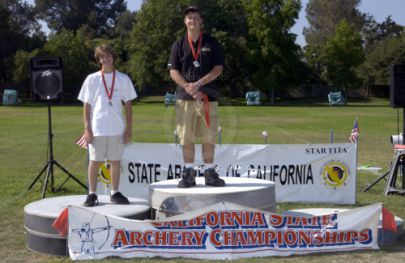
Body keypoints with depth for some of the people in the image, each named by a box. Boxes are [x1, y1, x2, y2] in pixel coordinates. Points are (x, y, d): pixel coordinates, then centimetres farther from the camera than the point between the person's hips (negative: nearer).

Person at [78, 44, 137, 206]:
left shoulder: (123, 79, 6)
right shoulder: (92, 79, 4)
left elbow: (128, 105, 7)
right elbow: (86, 105, 3)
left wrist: (129, 128, 2)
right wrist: (87, 128, -5)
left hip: (117, 128, 1)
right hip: (97, 129, -1)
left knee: (115, 160, 7)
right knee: (94, 161, 3)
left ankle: (115, 193, 17)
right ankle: (92, 194, 11)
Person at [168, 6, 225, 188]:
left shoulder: (211, 43, 8)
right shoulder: (179, 45, 8)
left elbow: (218, 69, 1)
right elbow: (173, 72, 3)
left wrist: (198, 84, -11)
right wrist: (190, 89, -11)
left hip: (208, 96, 0)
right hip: (185, 98, 0)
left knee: (209, 137, 2)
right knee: (186, 138, 1)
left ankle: (209, 172, 11)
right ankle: (189, 173, 9)